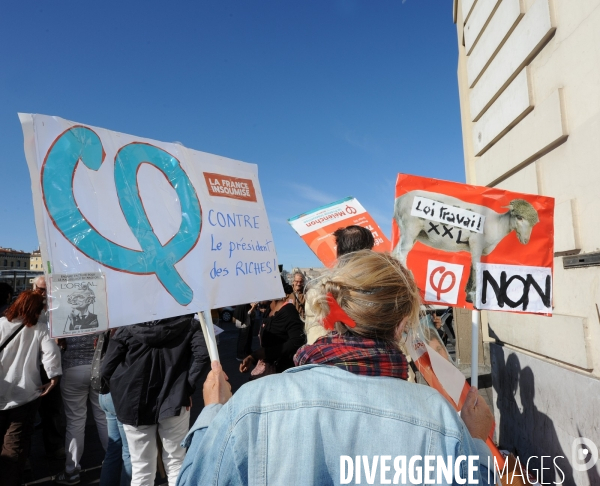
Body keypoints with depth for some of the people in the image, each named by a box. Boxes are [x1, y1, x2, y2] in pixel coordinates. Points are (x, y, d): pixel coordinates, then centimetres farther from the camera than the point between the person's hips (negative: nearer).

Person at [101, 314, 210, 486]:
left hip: (135, 405, 1)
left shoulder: (128, 329, -2)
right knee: (177, 464, 14)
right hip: (174, 401, -1)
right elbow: (202, 353, -19)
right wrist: (187, 386, -9)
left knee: (141, 469, 15)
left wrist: (123, 396, 9)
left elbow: (107, 370, -4)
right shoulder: (187, 322, -3)